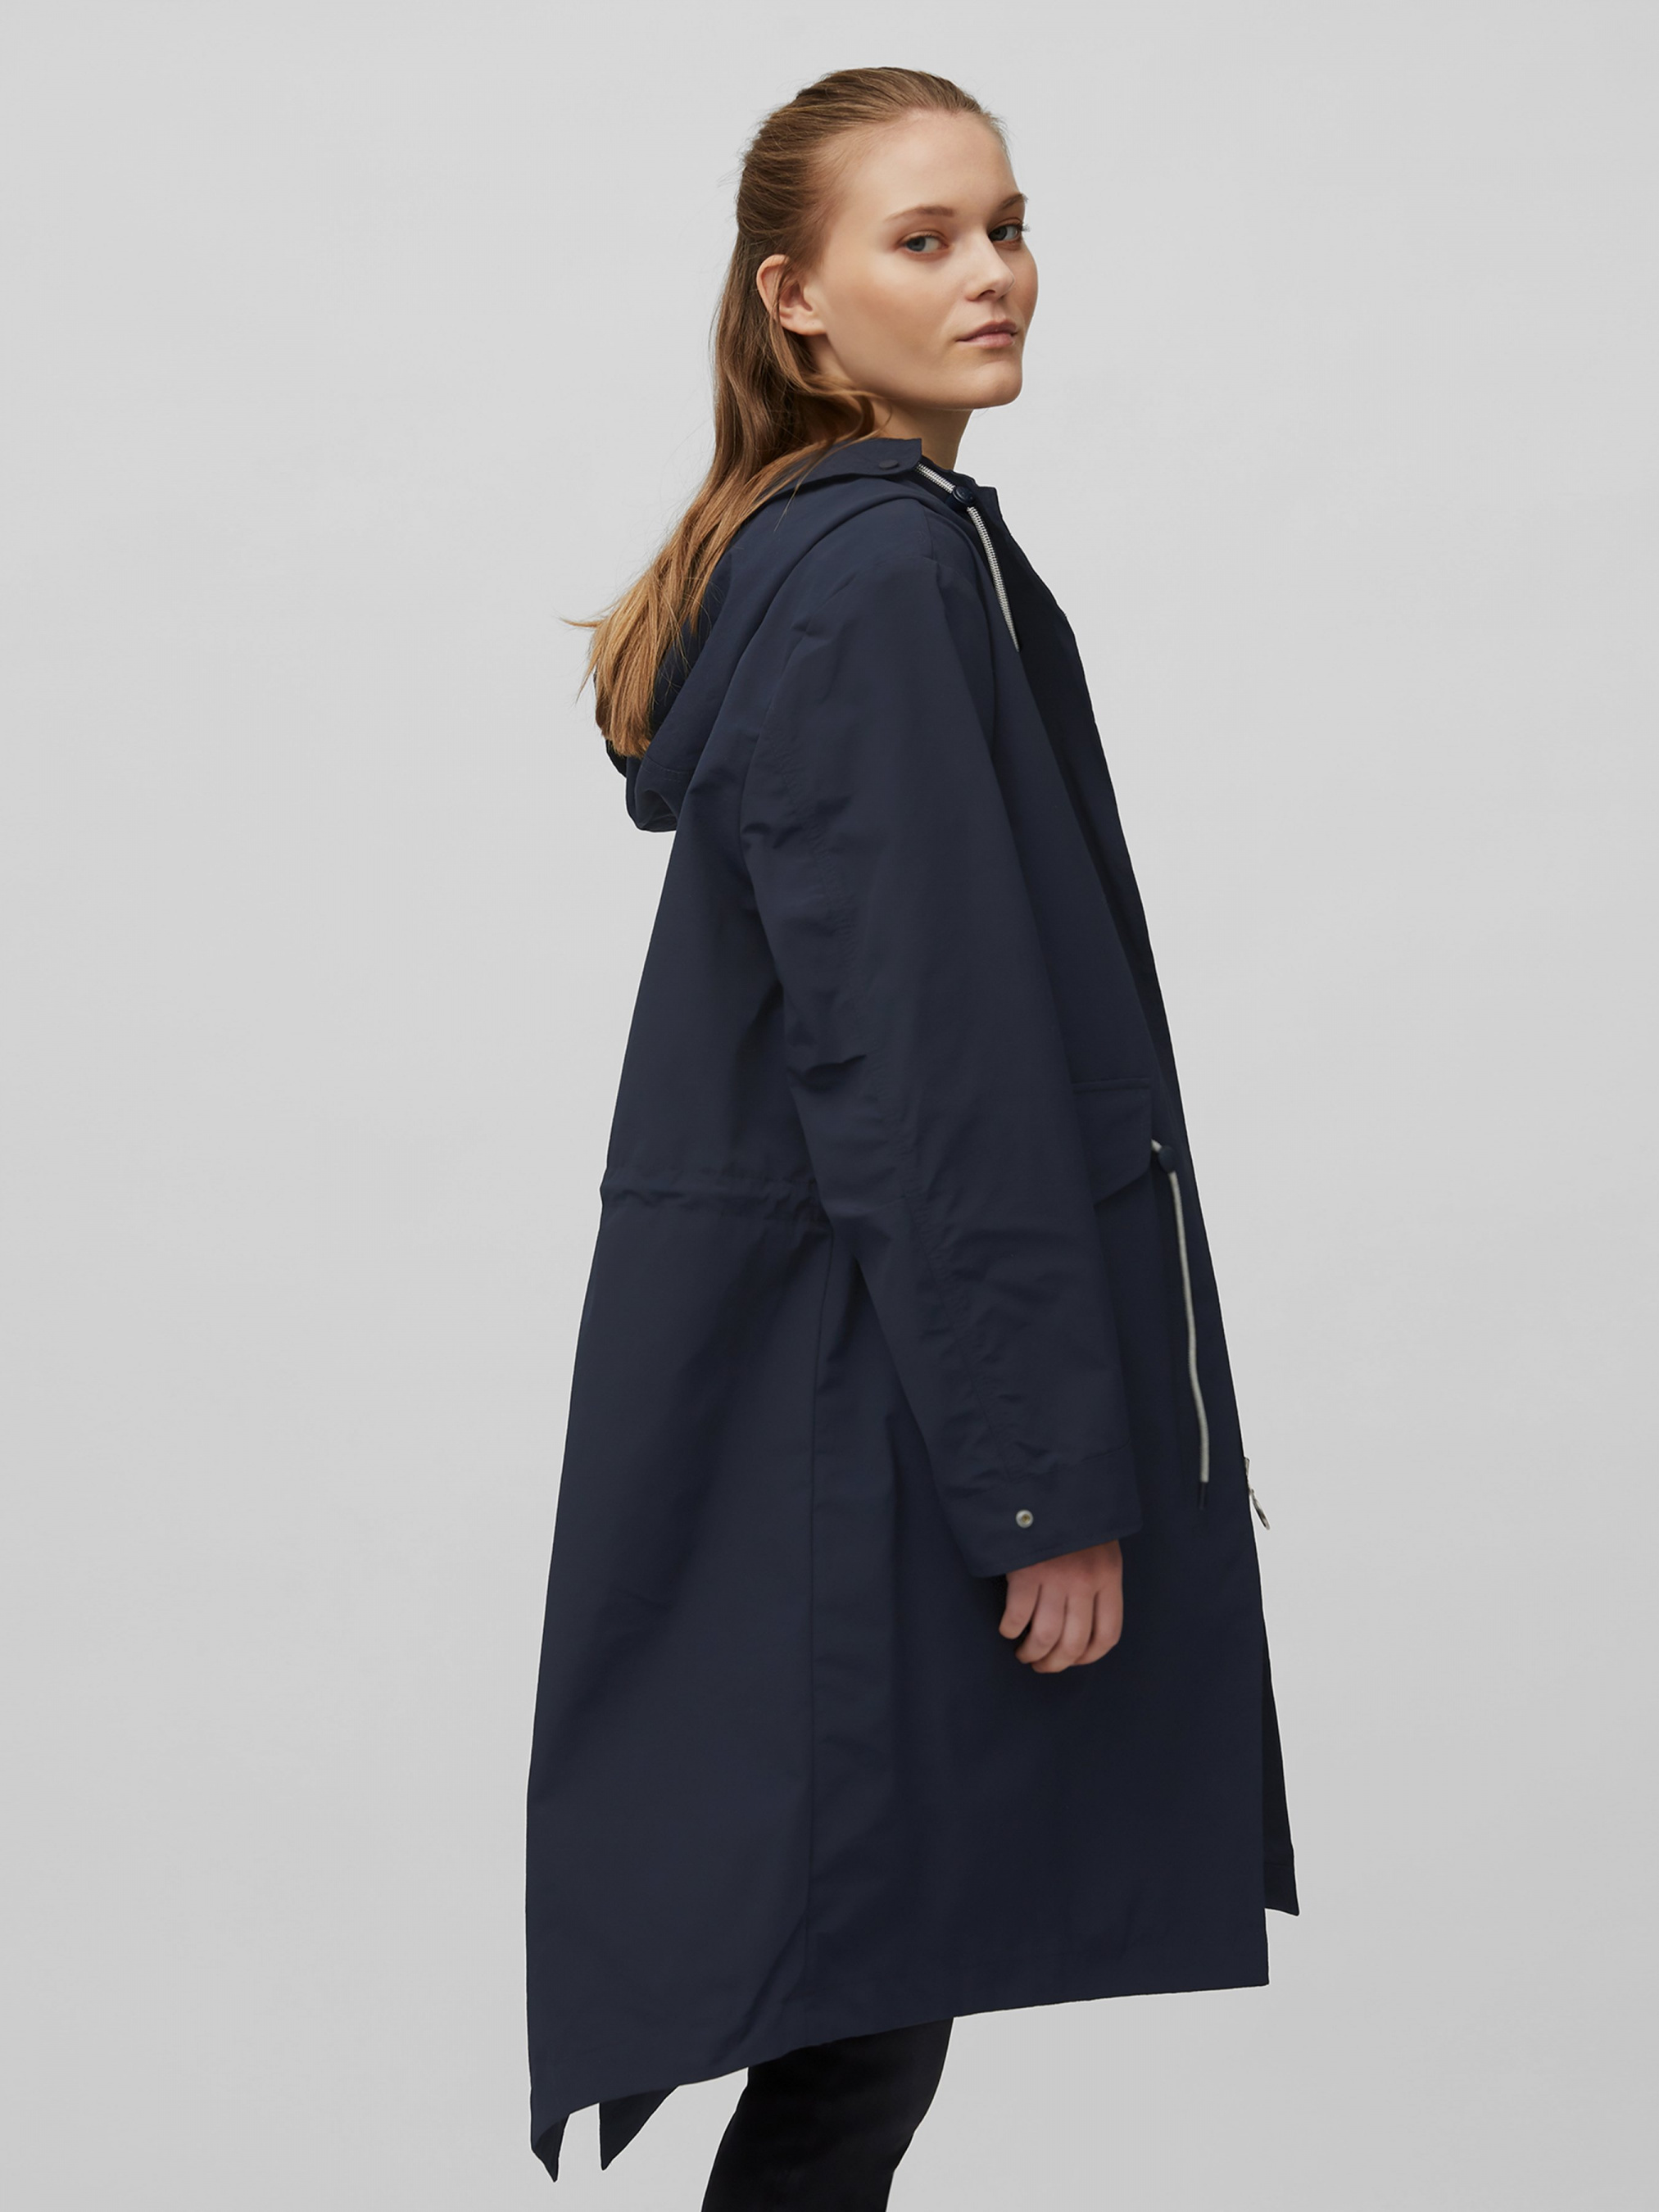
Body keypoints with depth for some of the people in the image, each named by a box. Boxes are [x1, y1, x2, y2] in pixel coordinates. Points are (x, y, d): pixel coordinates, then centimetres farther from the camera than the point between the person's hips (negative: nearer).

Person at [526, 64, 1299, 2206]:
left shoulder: (799, 558, 14)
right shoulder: (890, 577, -16)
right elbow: (926, 1073, -21)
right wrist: (1051, 1472, -19)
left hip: (799, 1361, 10)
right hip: (866, 1390, -10)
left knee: (858, 2001, 15)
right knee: (862, 2034, -1)